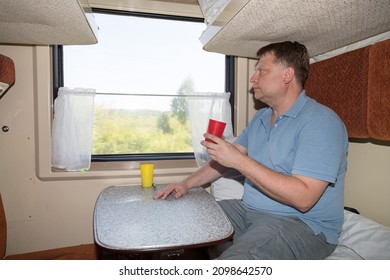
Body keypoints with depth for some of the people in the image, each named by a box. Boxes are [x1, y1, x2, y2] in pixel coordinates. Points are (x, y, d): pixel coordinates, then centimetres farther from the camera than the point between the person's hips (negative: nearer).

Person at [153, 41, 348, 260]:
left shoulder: (321, 121, -16)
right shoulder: (261, 117, 12)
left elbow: (303, 198, -25)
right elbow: (225, 158, 16)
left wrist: (239, 161, -26)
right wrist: (187, 184, 5)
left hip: (303, 223, -7)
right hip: (248, 210, 8)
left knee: (235, 259, -35)